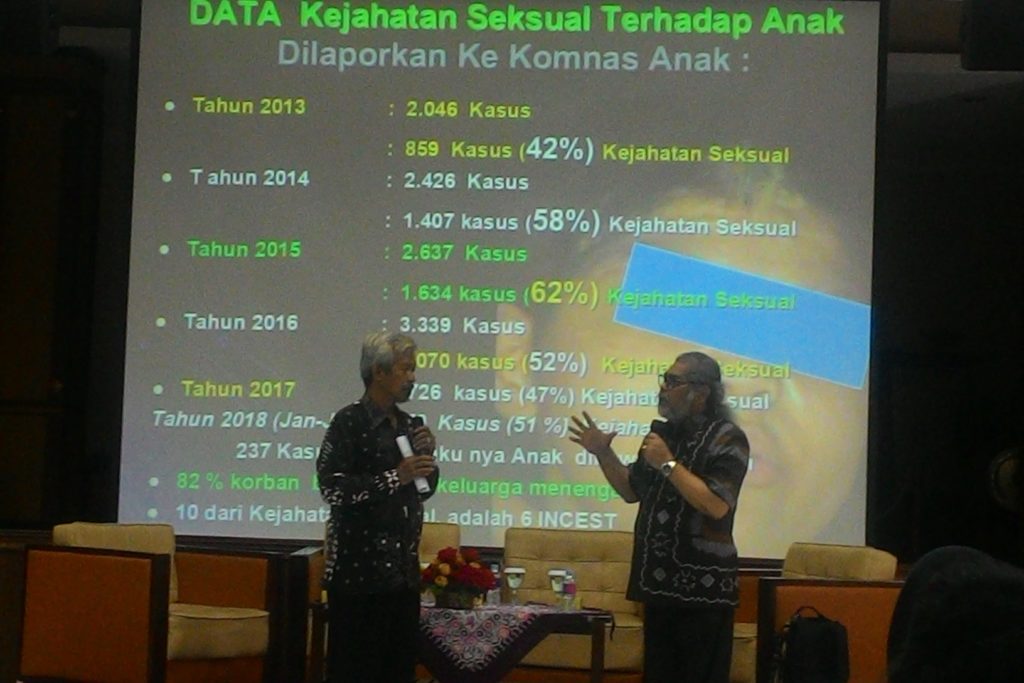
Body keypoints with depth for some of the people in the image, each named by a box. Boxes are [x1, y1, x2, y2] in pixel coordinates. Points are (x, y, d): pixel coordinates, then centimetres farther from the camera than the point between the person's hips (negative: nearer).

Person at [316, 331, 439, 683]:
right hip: (359, 568, -7)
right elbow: (332, 488, -17)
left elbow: (423, 491, 20)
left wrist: (426, 456, 2)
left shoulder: (407, 424, 13)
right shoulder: (349, 422, -8)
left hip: (403, 570, 7)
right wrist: (395, 477, -19)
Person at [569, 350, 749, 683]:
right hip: (660, 582, 8)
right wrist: (603, 453, 7)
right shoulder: (664, 433, 13)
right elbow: (632, 491, 21)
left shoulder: (726, 439, -11)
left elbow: (716, 506, -24)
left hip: (702, 589, -8)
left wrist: (668, 464, -21)